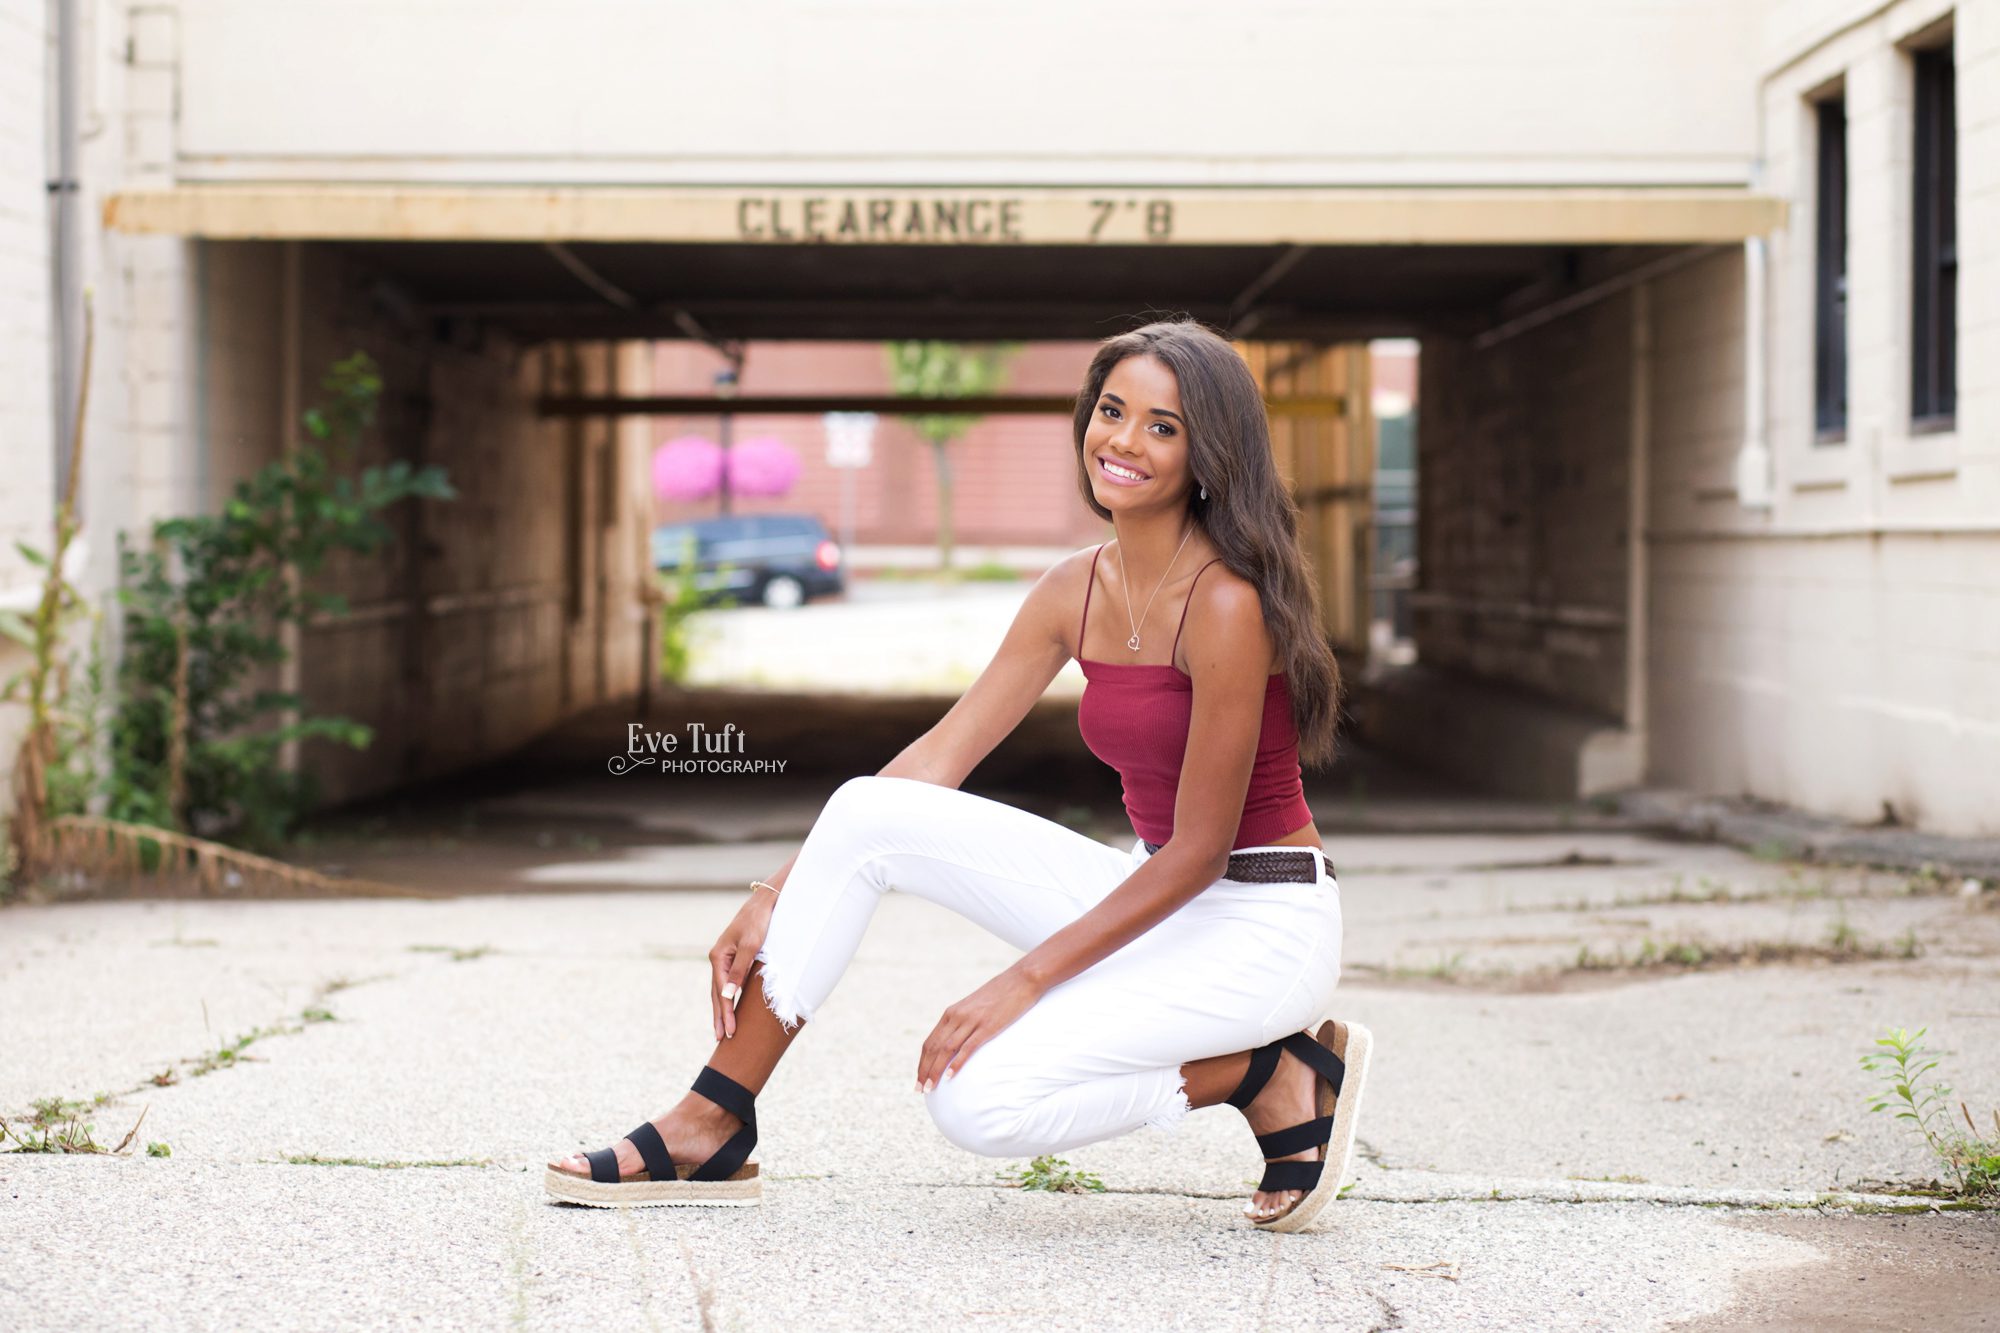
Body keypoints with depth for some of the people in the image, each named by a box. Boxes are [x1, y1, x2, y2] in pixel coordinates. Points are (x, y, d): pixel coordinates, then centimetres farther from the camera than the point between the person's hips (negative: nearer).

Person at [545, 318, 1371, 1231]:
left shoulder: (1225, 602, -20)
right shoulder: (1074, 592, 4)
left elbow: (1200, 850, -19)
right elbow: (938, 759, 4)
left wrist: (1024, 981, -20)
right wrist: (778, 895, -3)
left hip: (1262, 926, -7)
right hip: (1154, 896, 7)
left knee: (980, 1099, -25)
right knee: (868, 814, -9)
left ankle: (1275, 1079, -5)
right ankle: (711, 1129, -4)